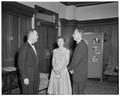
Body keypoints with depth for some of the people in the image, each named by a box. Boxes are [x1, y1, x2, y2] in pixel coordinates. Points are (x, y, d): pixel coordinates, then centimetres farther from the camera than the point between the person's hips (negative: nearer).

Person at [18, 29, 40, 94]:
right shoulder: (24, 47, -14)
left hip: (35, 77, 8)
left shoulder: (33, 47, 14)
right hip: (28, 78, -8)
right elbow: (21, 64, -16)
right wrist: (24, 78, -18)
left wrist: (37, 75, 14)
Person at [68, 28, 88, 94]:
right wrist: (72, 68, 4)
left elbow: (77, 60, -22)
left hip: (80, 75, -9)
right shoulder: (79, 44, 13)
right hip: (76, 74, 9)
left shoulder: (82, 45, -20)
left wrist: (70, 67, -6)